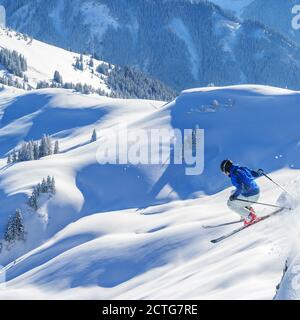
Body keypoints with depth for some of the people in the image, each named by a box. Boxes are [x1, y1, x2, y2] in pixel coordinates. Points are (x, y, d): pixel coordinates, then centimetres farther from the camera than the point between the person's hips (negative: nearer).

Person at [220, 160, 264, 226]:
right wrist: (260, 172, 39)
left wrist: (234, 196, -19)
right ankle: (249, 209, 20)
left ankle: (251, 217, 4)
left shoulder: (233, 175, -15)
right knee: (233, 193, 26)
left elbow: (240, 187, -28)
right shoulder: (244, 169, 8)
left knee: (230, 204, 11)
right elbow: (256, 174, 19)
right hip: (257, 193, 9)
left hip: (250, 197, -8)